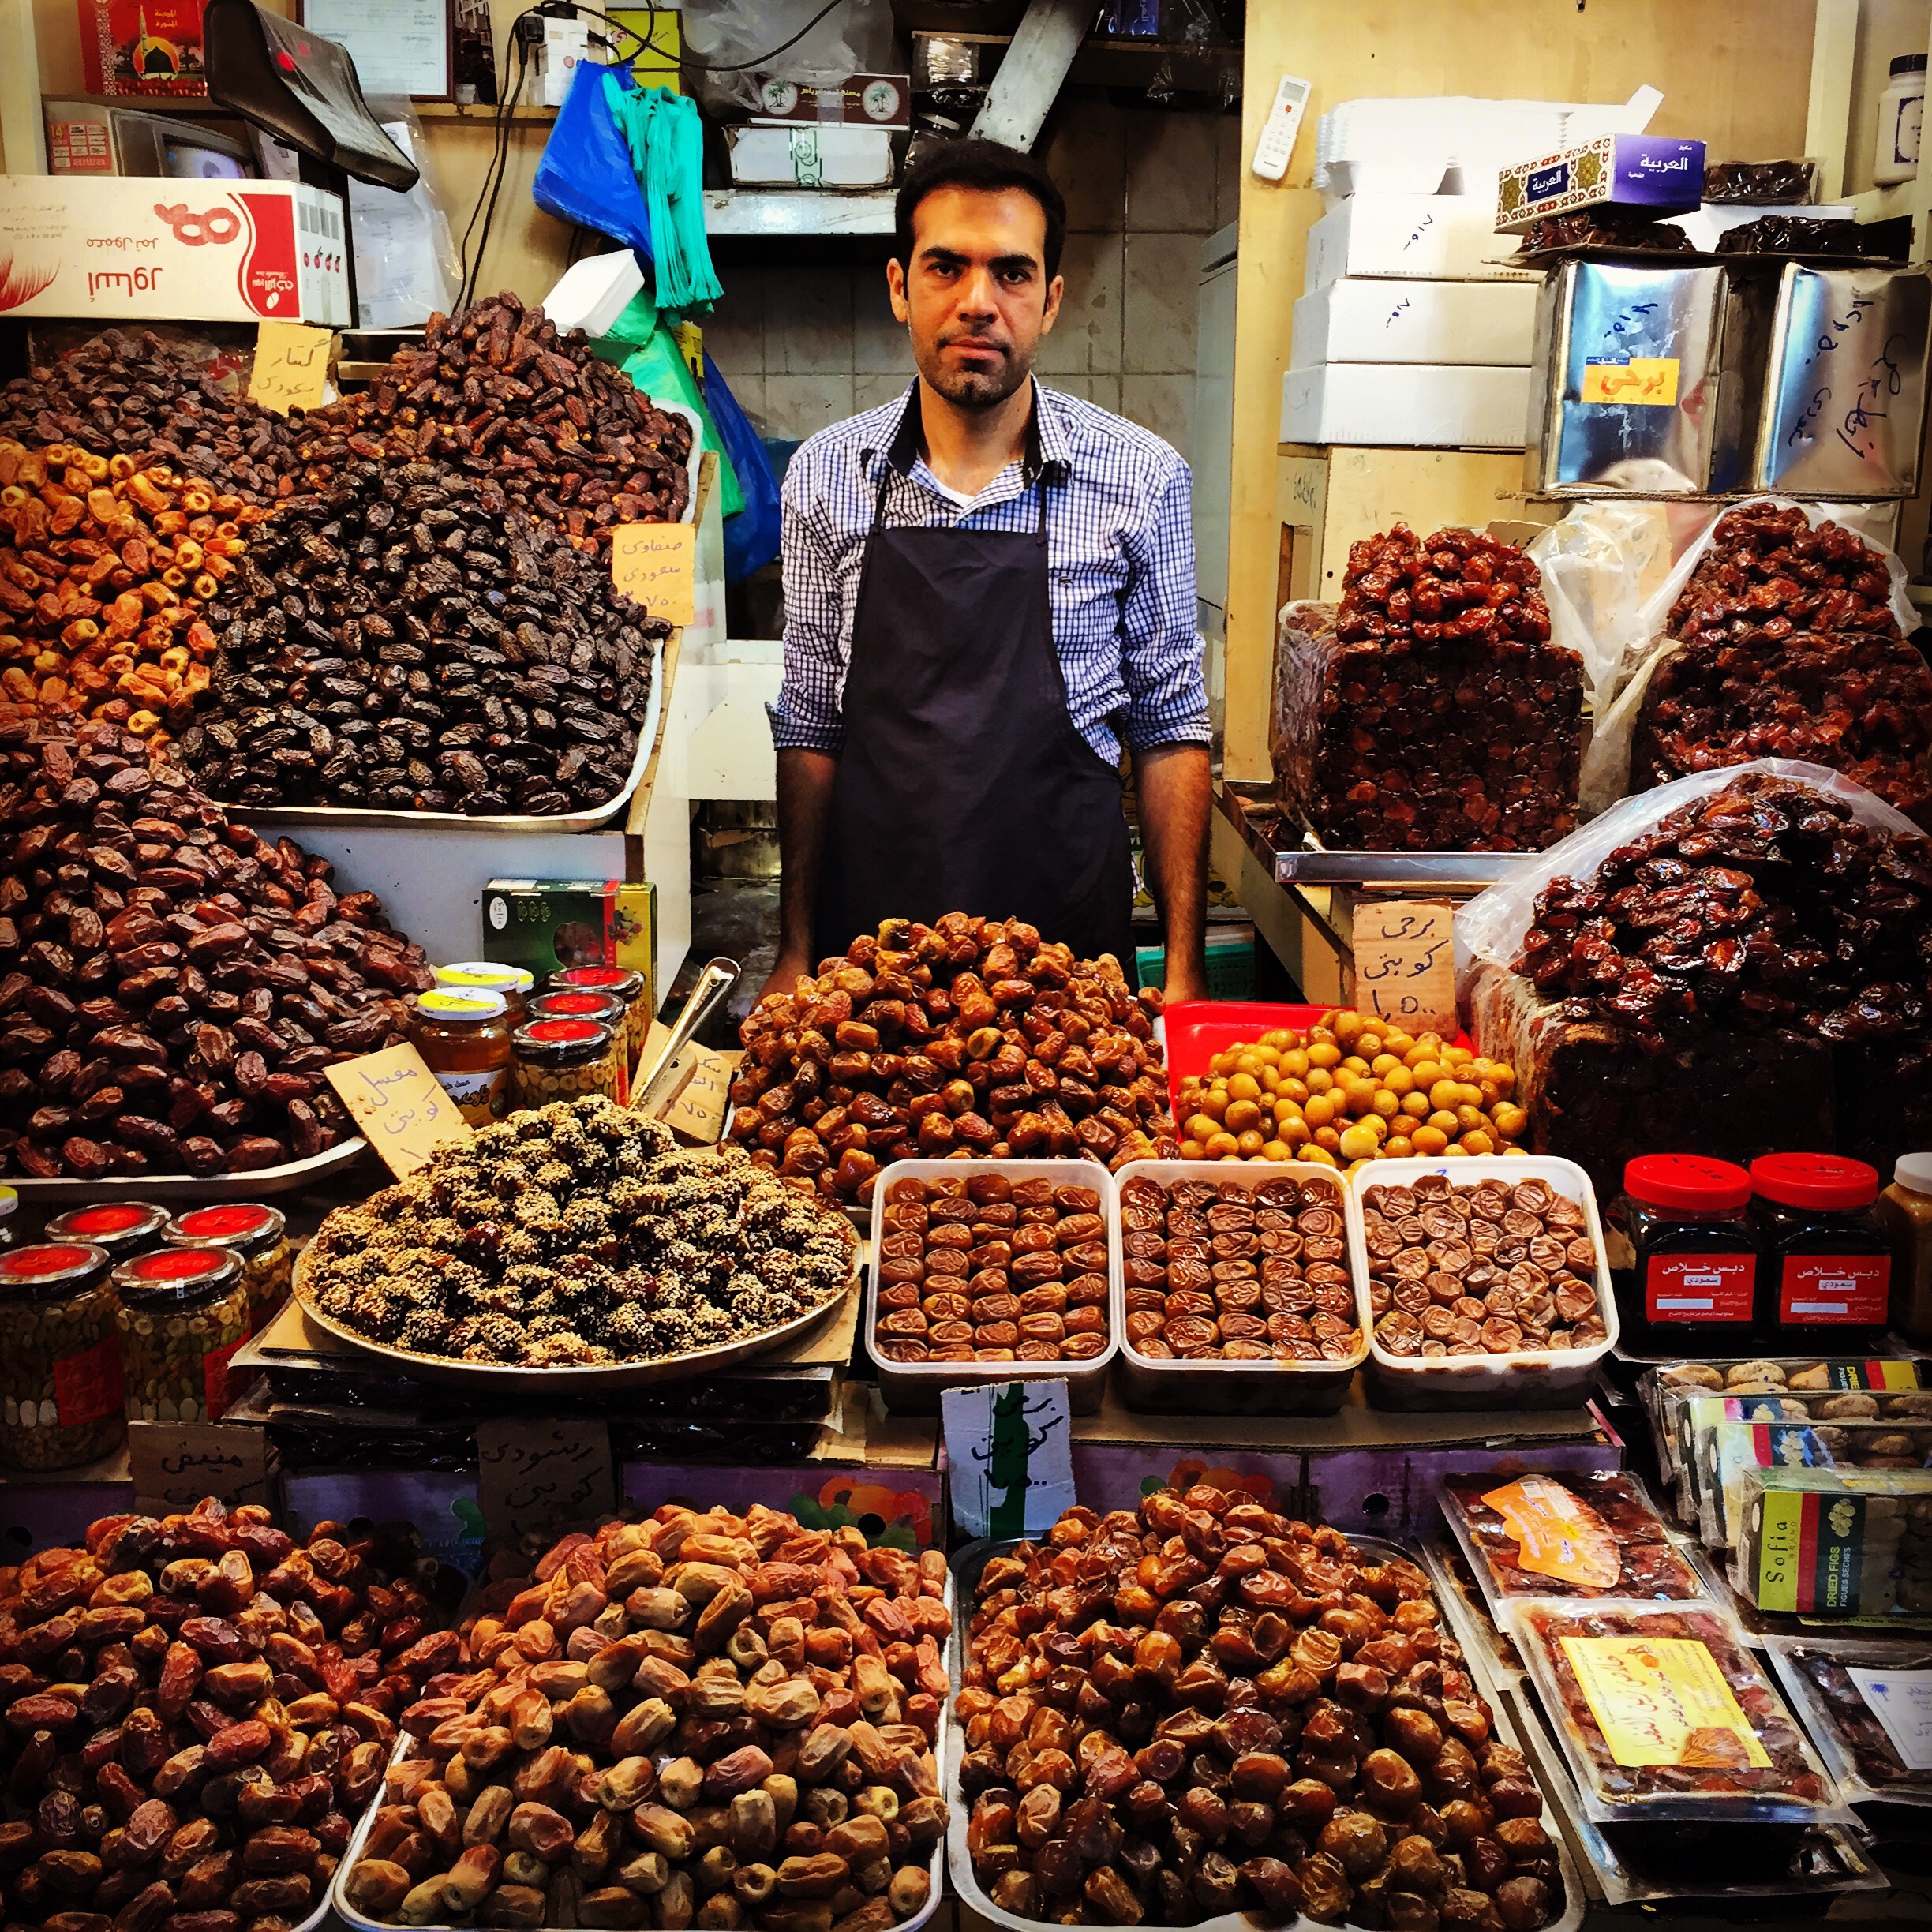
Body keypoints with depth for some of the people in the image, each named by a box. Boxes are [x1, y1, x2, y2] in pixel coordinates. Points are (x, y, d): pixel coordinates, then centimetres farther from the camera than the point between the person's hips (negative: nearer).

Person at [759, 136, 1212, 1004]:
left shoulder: (1140, 478, -4)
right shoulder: (826, 475, 0)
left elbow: (1169, 728, 1)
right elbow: (809, 726, 6)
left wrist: (1182, 968, -3)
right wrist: (796, 954, 3)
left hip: (1070, 943, -1)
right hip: (868, 944, 2)